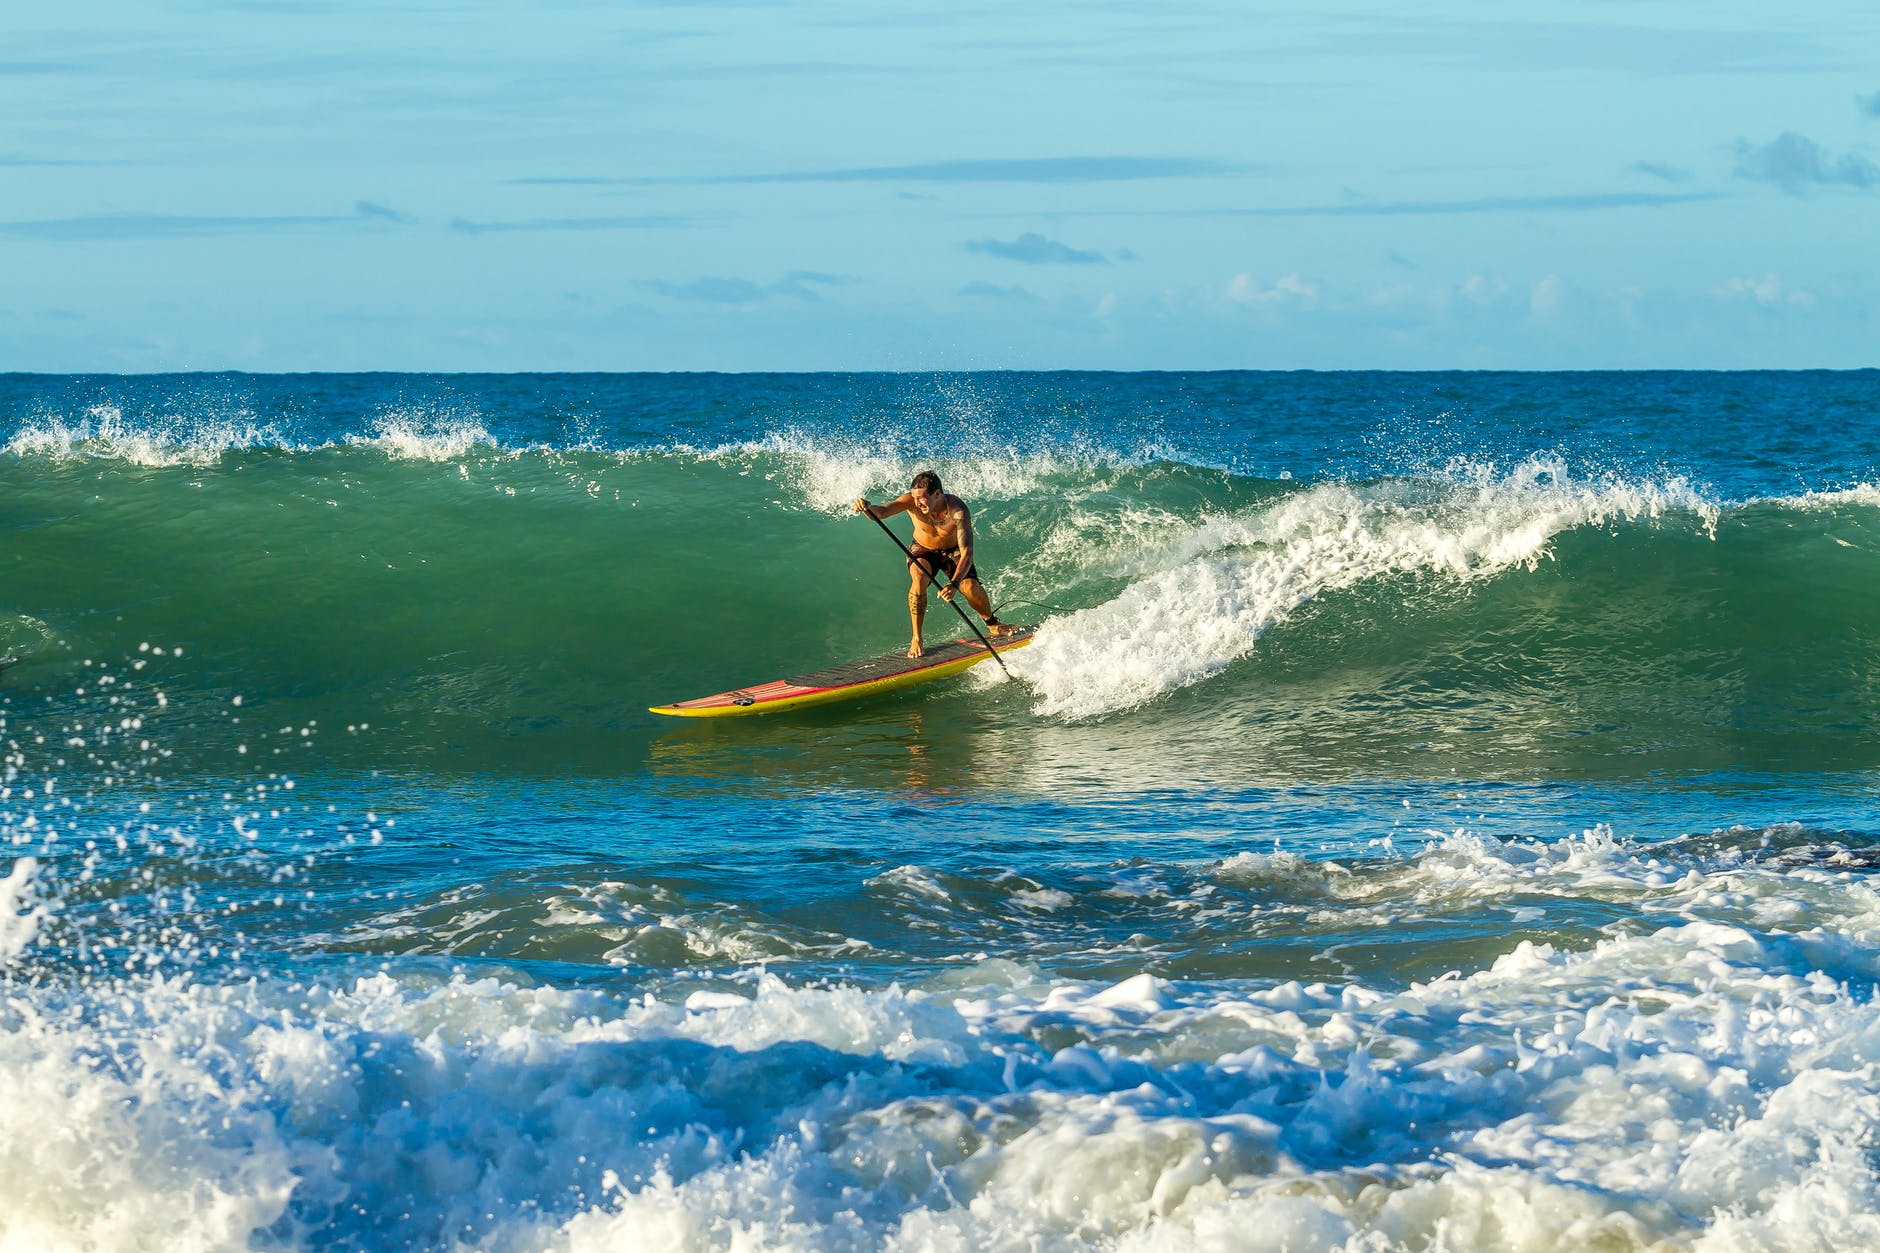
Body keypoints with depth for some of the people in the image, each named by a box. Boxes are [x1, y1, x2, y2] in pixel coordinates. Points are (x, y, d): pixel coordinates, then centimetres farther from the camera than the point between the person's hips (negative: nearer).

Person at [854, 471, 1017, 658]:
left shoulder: (958, 511, -36)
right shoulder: (912, 501, -30)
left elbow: (966, 553, -41)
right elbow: (881, 512, -43)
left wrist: (953, 585, -55)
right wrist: (867, 507, -68)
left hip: (953, 551, 0)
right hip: (922, 551, 0)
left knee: (971, 587, -19)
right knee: (920, 579, -30)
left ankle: (992, 624, 15)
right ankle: (916, 640, -17)